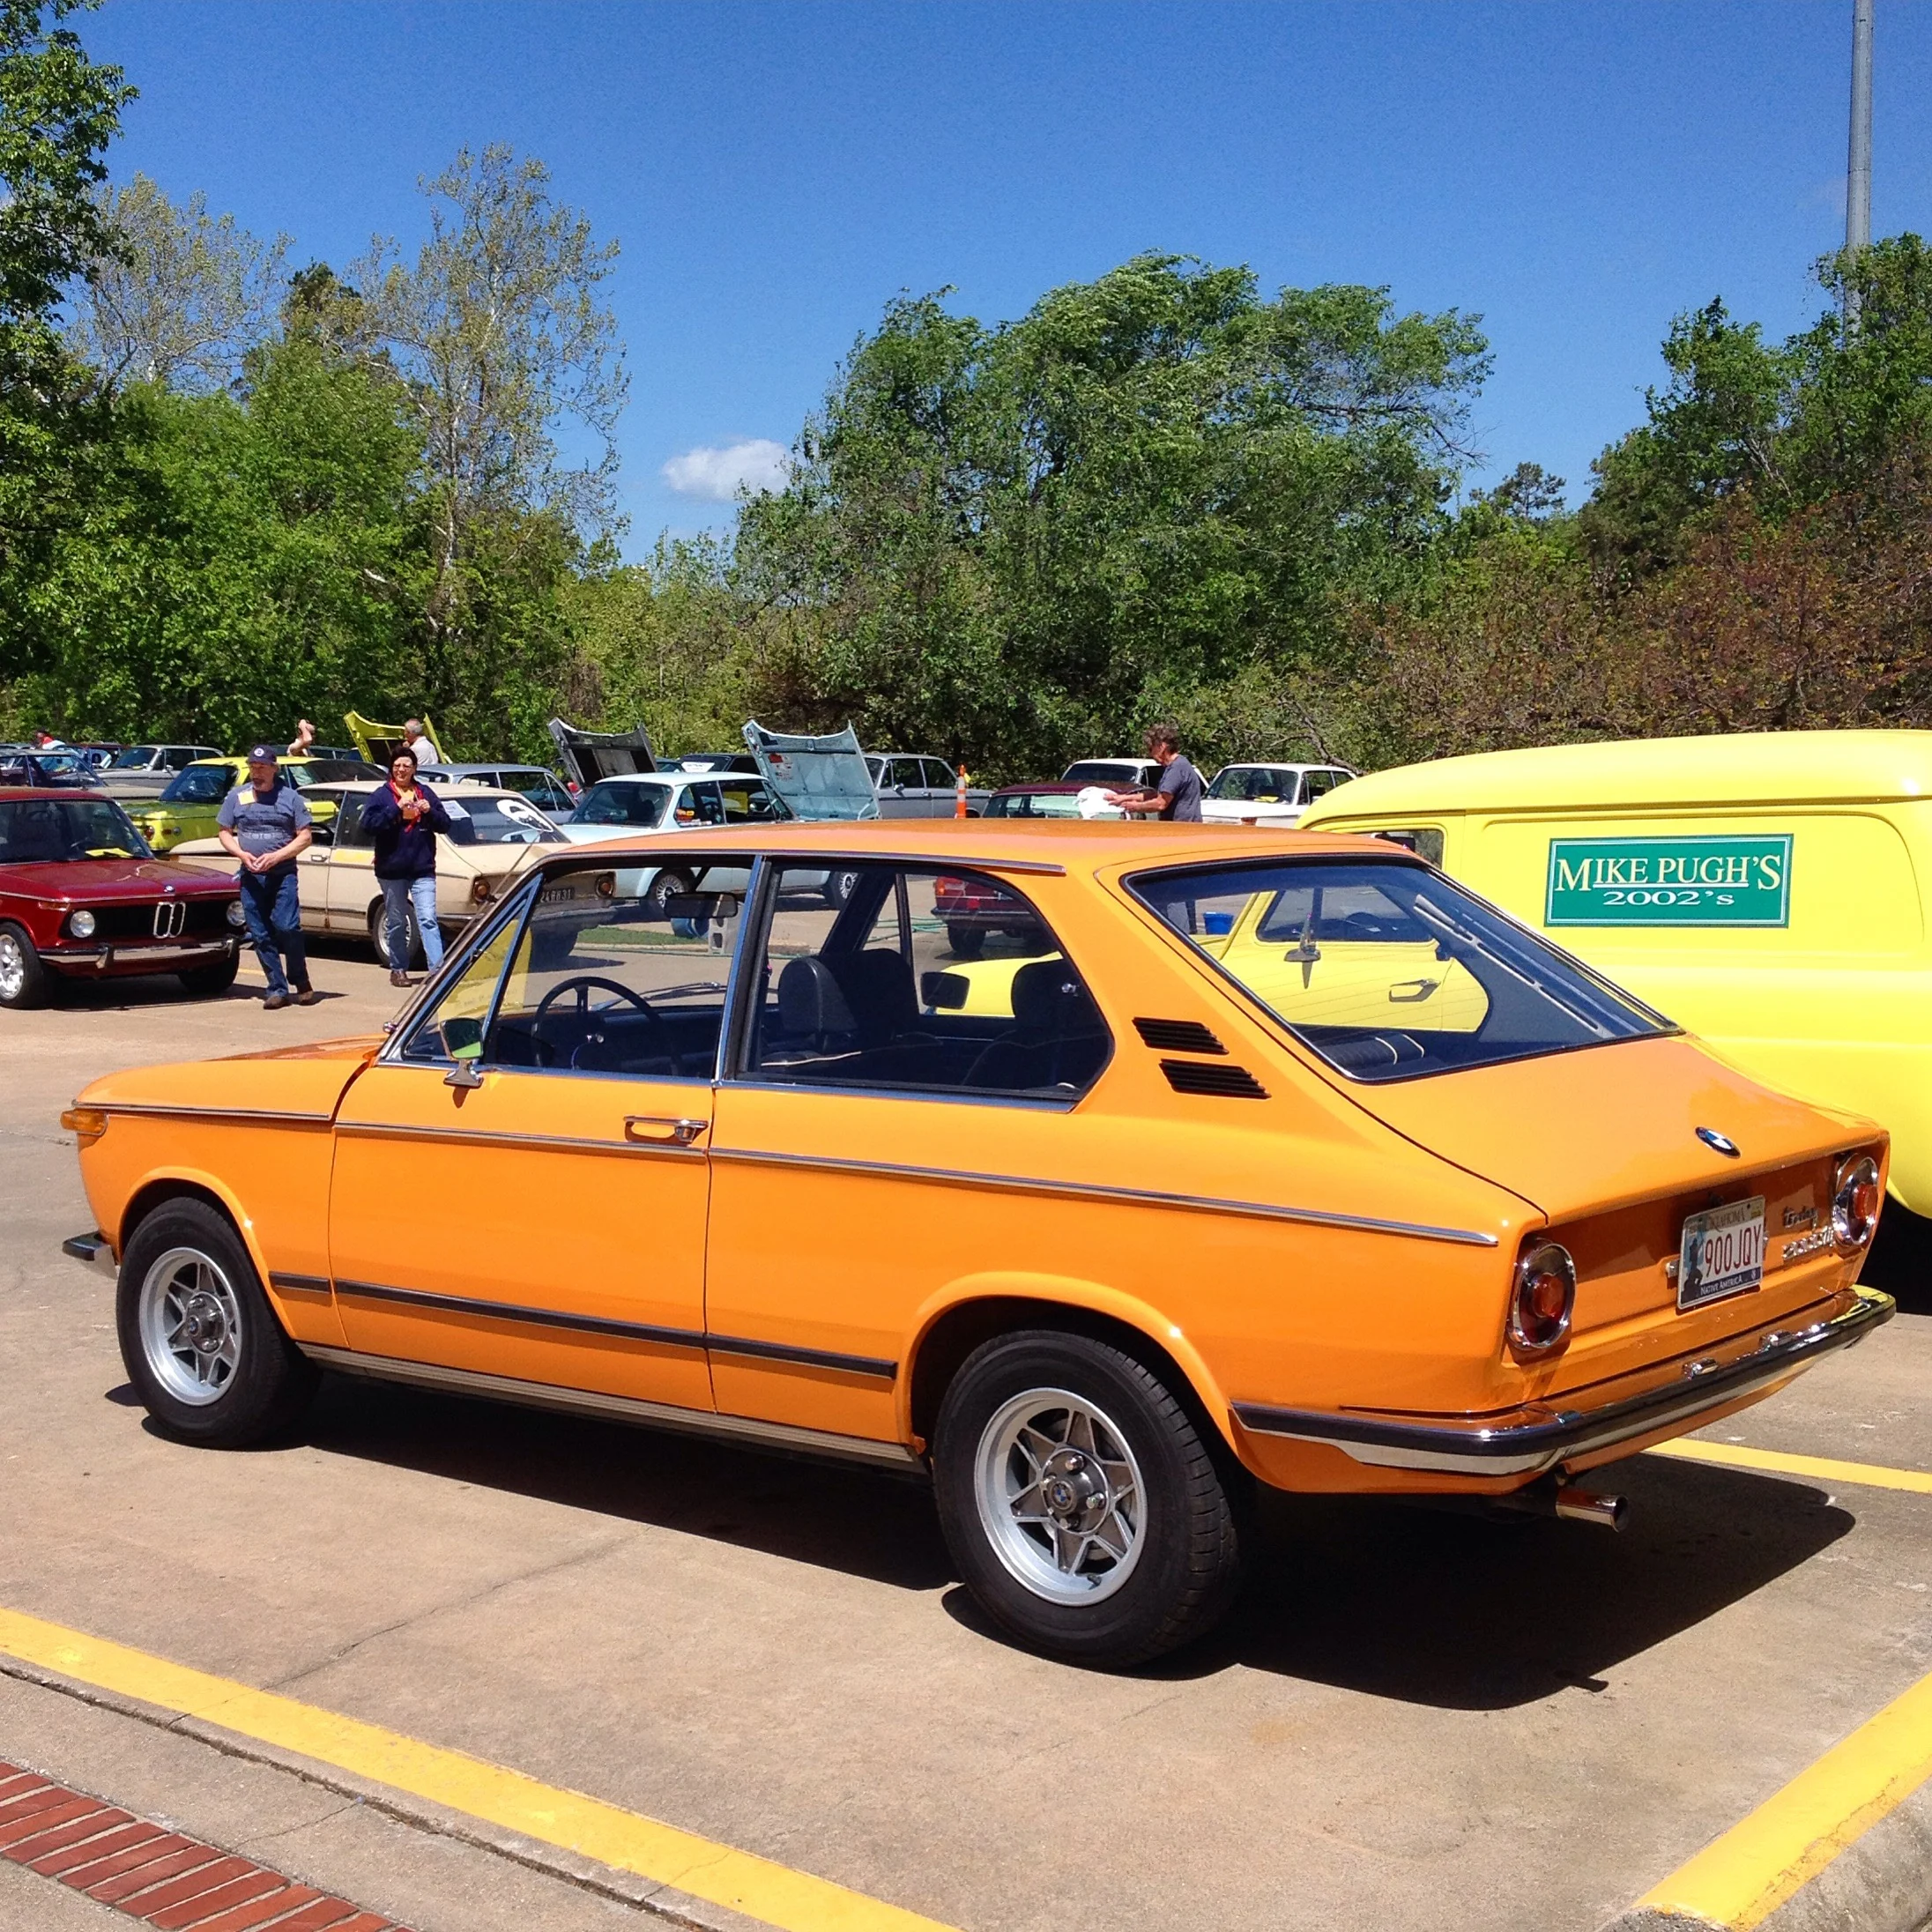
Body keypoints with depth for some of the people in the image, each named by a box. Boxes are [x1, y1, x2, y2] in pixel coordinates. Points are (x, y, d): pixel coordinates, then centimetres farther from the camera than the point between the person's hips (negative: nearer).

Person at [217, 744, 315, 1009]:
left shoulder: (290, 797, 3)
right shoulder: (236, 796, 10)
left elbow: (304, 837, 2)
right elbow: (223, 832, 13)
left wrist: (275, 857, -12)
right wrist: (242, 854, -6)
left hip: (283, 874, -3)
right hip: (251, 877, 3)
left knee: (287, 928, -14)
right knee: (261, 935, 2)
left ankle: (301, 983, 2)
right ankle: (277, 989, 9)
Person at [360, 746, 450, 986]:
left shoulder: (425, 793, 9)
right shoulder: (381, 795, 3)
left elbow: (445, 824, 8)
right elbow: (368, 824, -11)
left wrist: (430, 811, -11)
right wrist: (396, 808, -19)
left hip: (422, 869, 0)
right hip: (391, 870, 0)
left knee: (428, 920, -9)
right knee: (397, 923, 9)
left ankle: (438, 969, -15)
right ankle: (398, 969, 19)